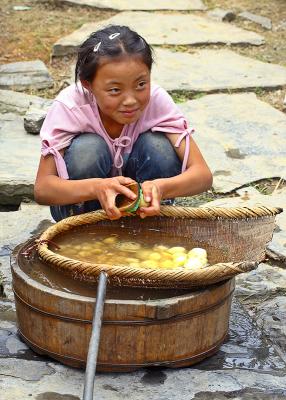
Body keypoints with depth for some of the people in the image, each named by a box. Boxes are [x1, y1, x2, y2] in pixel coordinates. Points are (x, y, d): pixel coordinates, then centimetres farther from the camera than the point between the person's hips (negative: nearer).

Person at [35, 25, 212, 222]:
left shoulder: (157, 100, -22)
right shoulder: (69, 106, -25)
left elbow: (203, 174, -26)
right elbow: (42, 188, -30)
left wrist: (160, 188, -49)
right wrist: (97, 187, -51)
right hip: (86, 202, -1)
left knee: (157, 145, -25)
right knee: (87, 148, -30)